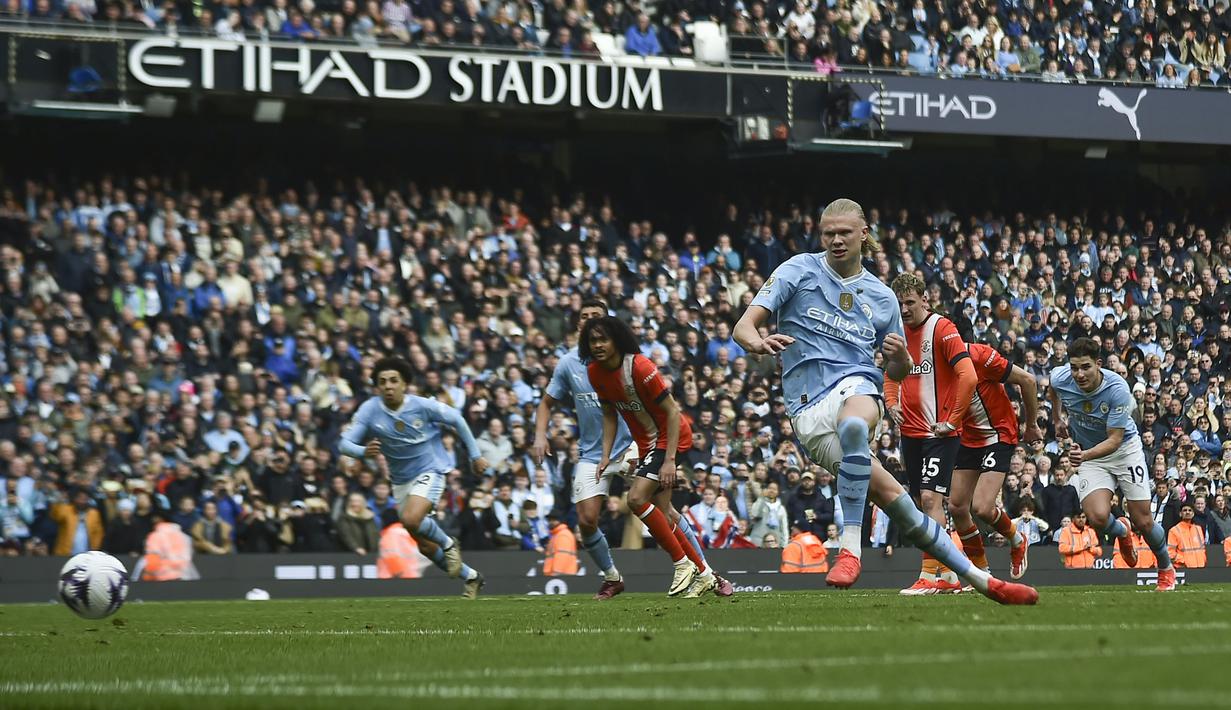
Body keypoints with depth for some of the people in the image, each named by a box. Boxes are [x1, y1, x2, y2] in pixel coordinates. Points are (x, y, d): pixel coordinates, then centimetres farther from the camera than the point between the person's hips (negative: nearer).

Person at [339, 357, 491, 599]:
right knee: (425, 546, 8)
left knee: (411, 519, -31)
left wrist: (475, 454, 5)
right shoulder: (370, 410, -13)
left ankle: (448, 545, -2)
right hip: (400, 479, 4)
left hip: (429, 470, -4)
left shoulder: (423, 406, -17)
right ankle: (471, 577, 29)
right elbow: (344, 443, -17)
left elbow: (456, 419, -1)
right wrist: (364, 452, -40)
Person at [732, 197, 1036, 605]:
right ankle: (978, 579, -5)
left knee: (853, 425, -40)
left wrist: (901, 357, -1)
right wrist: (758, 342, -27)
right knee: (891, 497, -13)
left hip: (856, 387, 1)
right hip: (808, 409, -1)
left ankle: (850, 548, -38)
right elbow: (744, 325, -2)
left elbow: (897, 372, 24)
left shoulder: (882, 297, 15)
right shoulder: (799, 271, 6)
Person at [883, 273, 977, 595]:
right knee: (924, 503, 9)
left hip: (939, 432, -8)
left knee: (931, 498, -16)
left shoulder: (942, 329, -11)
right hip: (910, 432, 8)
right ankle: (947, 576, 16)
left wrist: (953, 420, -17)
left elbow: (968, 376, -19)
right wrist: (892, 403, 7)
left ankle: (929, 576, -20)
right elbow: (891, 374, 26)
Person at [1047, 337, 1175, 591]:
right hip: (1089, 455, 2)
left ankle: (1166, 568, 27)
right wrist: (1057, 419, 17)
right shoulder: (1060, 378, -20)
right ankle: (1121, 531, 18)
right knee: (1098, 518, -20)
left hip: (1125, 449, -2)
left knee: (1143, 522, -3)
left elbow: (1114, 439, -29)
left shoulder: (1118, 389, -30)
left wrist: (1085, 455, -46)